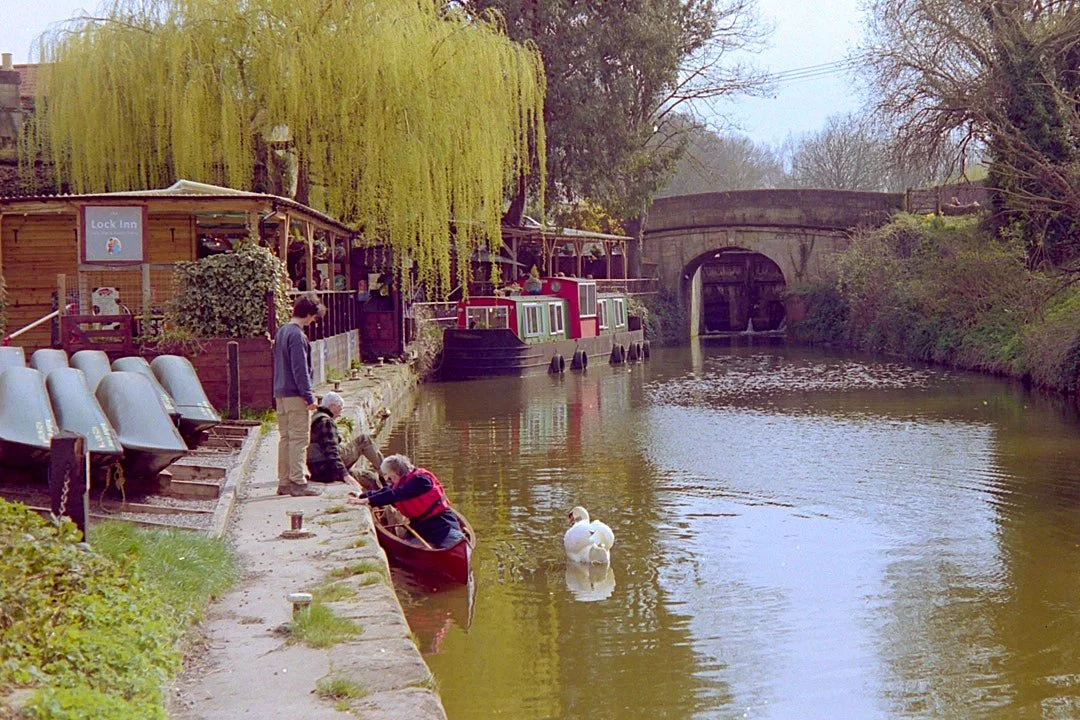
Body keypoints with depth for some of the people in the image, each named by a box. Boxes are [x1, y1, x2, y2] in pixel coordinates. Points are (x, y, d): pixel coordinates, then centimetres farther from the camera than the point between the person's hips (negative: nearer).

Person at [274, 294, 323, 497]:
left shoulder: (281, 331, 15)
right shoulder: (297, 335, -15)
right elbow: (300, 369, -18)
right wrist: (309, 396, -16)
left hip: (280, 394, 9)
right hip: (295, 395, -9)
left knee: (285, 438, 11)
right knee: (299, 438, -6)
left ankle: (284, 482, 13)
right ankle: (297, 482, -7)